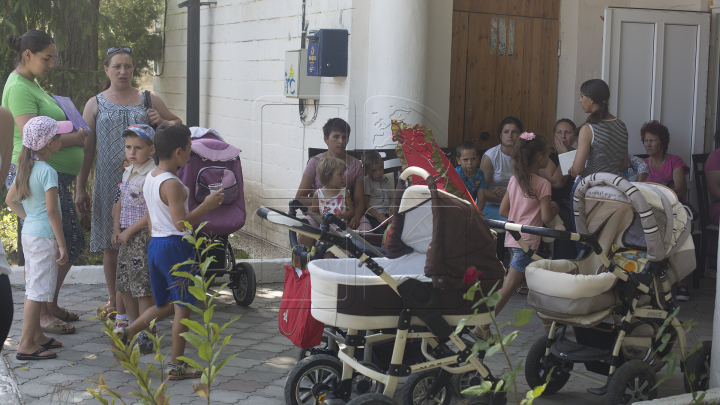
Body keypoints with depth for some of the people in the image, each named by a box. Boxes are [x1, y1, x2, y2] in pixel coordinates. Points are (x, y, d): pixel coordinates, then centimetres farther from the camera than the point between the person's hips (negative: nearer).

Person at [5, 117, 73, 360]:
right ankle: (26, 344, 0)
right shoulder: (47, 172, -19)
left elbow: (10, 200, 16)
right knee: (38, 290, -4)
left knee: (33, 287, 17)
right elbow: (52, 211, -20)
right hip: (44, 236, -9)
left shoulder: (25, 168, 7)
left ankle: (36, 335, 28)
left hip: (28, 232, 9)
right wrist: (62, 244, -15)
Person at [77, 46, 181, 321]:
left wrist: (161, 122, -4)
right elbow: (86, 148, 8)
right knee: (111, 245, 4)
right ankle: (114, 301, 18)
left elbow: (178, 125, 19)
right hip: (108, 183, 0)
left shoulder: (149, 100, 9)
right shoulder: (95, 104, 9)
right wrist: (80, 188, 5)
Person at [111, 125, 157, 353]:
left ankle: (146, 339, 6)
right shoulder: (127, 172, 12)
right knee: (124, 286, 16)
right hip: (126, 238, 9)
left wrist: (128, 232, -14)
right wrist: (116, 229, 6)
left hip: (143, 236, -9)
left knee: (143, 290, -3)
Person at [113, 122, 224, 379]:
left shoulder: (149, 178, 11)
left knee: (166, 305, 20)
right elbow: (181, 223, -23)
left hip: (155, 244, 9)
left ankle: (126, 333, 10)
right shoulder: (172, 184, -18)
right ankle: (177, 365, 7)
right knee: (182, 307, 1)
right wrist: (207, 205, -17)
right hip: (175, 246, -9)